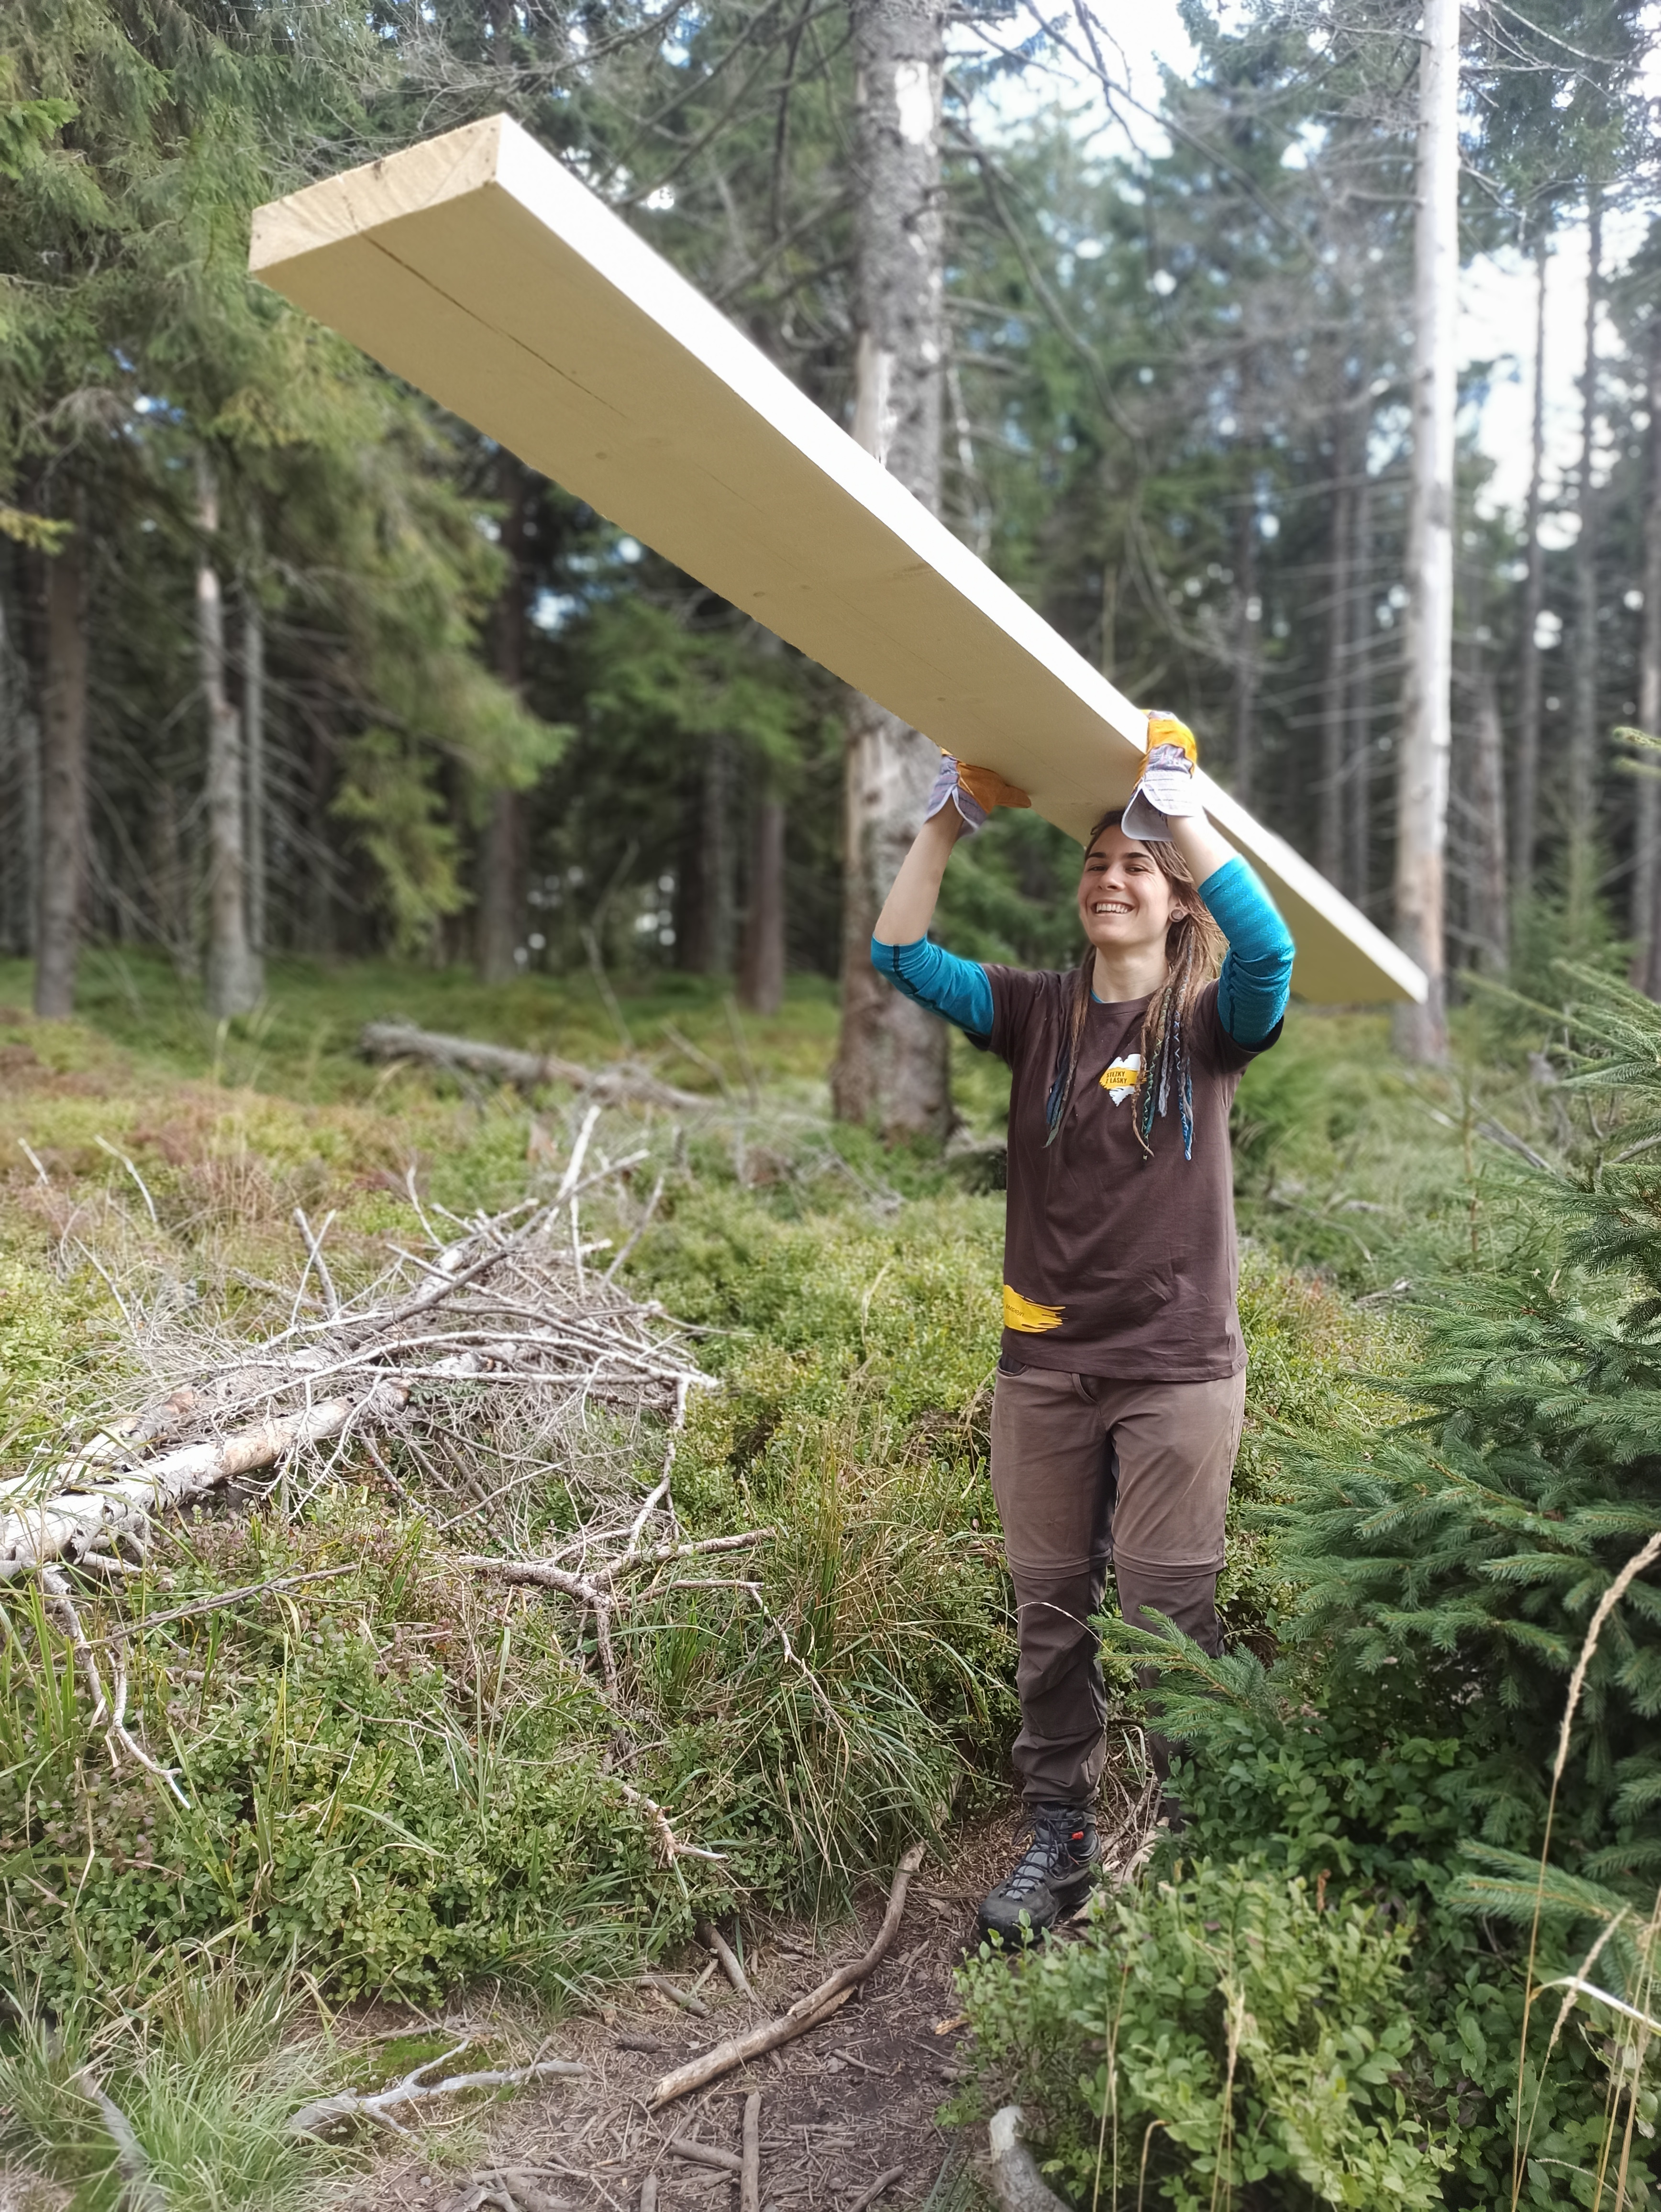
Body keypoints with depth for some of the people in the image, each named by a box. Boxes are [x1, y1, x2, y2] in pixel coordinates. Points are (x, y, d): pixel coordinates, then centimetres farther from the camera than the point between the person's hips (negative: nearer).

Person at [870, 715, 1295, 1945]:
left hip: (1176, 1368, -3)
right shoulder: (1037, 1017, 6)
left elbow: (1269, 947, -23)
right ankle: (1059, 1835, 27)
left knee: (1168, 1616, 3)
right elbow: (902, 955, -4)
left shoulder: (1213, 1024, -1)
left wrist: (1178, 807, -24)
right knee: (1049, 1609, 12)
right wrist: (952, 820, -11)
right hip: (1045, 1364, 3)